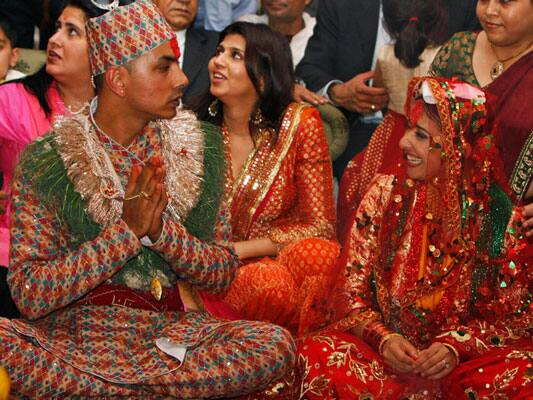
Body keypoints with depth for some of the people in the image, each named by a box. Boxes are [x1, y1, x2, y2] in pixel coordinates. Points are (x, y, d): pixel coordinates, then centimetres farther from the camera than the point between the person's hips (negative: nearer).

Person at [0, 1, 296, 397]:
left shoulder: (197, 148, 5)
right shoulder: (43, 161, -5)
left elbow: (223, 272, 6)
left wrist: (161, 230, -14)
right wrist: (127, 230, -18)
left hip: (166, 330, 3)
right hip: (73, 332, -3)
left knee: (276, 344, -25)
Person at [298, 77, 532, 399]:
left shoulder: (501, 217, -3)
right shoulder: (386, 194, 2)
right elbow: (350, 291, 3)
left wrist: (456, 347, -16)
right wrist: (383, 338, -16)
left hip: (466, 359, -1)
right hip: (385, 352, 1)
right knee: (319, 356, -29)